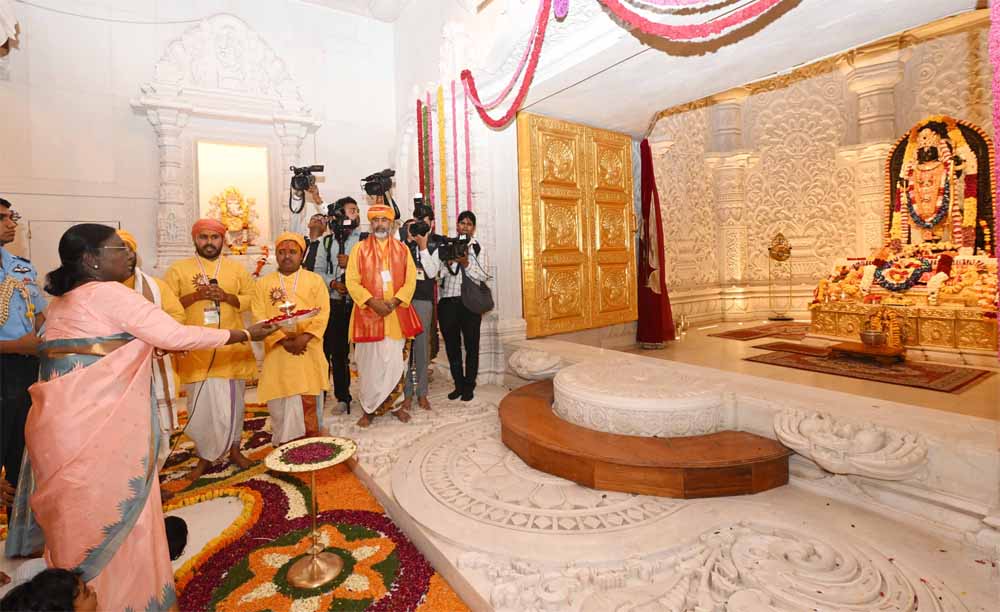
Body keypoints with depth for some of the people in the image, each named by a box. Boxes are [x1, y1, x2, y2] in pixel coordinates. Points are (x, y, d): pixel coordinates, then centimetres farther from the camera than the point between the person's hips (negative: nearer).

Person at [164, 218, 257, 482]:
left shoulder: (237, 269, 8)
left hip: (232, 347, 2)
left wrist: (225, 296, -12)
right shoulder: (178, 269, 3)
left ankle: (233, 447, 27)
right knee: (202, 403, 2)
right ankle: (205, 455, 19)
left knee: (233, 401, 11)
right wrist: (195, 295, -15)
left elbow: (253, 299, 4)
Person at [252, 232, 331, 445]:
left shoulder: (315, 280, 5)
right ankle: (284, 443, 19)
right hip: (278, 353, 1)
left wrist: (304, 337, -17)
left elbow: (322, 314, -4)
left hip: (308, 351, -1)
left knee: (309, 401, 5)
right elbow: (260, 317, -1)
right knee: (281, 401, 4)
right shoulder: (264, 284, 7)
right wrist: (282, 340, -15)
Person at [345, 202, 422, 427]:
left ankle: (394, 404, 21)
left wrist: (395, 301, -12)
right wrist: (372, 302, -16)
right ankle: (369, 408, 16)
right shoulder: (360, 249, 4)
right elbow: (352, 282, -3)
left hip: (397, 314, 2)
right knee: (370, 363, 3)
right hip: (368, 314, -1)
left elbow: (410, 280, 2)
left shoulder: (402, 249, 8)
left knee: (396, 361, 6)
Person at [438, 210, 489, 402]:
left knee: (471, 346, 4)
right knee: (452, 345, 9)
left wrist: (466, 263, -15)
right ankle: (458, 385, 23)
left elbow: (483, 276, -4)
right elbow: (438, 273, 1)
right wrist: (449, 262, -15)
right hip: (448, 301, 2)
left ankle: (469, 387, 16)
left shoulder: (478, 248, 5)